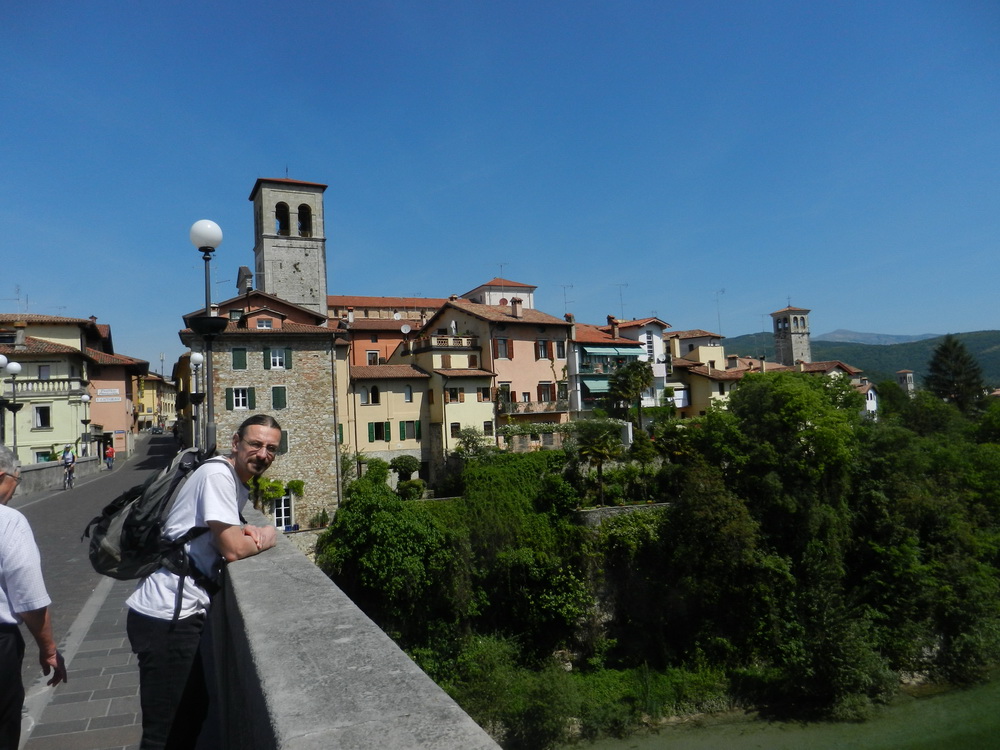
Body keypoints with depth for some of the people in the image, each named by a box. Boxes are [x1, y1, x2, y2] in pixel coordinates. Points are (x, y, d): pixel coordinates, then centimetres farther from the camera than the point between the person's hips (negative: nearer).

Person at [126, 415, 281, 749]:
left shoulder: (238, 483, 13)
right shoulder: (218, 474, -17)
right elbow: (232, 550, -21)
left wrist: (245, 531, 2)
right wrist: (266, 536, -2)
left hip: (180, 613, 10)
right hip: (166, 617, -10)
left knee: (193, 710, 22)